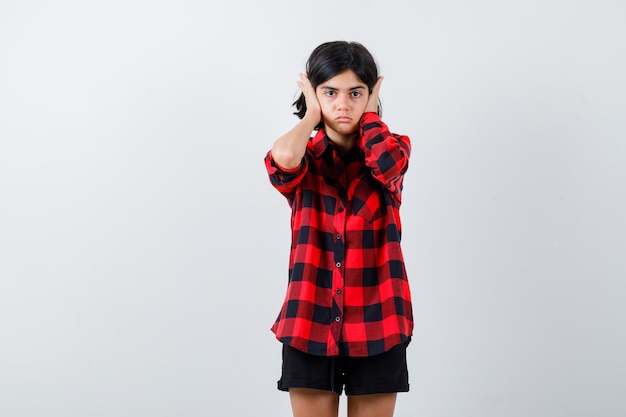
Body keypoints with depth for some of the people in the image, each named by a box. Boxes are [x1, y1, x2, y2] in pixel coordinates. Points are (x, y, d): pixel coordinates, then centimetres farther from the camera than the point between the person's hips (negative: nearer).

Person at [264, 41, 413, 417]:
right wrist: (312, 116, -4)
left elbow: (387, 160, -23)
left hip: (375, 323, 0)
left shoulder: (394, 149, 3)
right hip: (311, 320, 1)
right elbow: (282, 159, -23)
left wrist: (369, 114, -5)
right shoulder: (305, 159, 3)